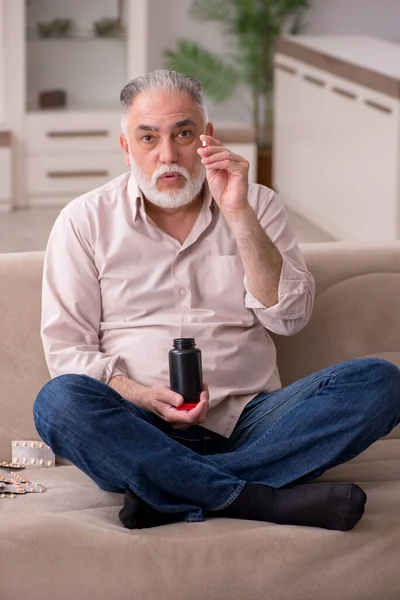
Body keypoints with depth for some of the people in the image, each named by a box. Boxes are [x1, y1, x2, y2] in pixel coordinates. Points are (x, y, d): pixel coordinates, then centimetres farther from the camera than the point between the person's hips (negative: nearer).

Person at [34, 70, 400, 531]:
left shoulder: (256, 204, 13)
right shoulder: (85, 221, 9)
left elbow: (289, 316, 1)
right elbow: (65, 345, 3)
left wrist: (238, 213, -9)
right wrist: (141, 396, -15)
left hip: (246, 422, 2)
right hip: (141, 430, -2)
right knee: (58, 401, -33)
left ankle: (170, 494, -29)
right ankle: (262, 500, -33)